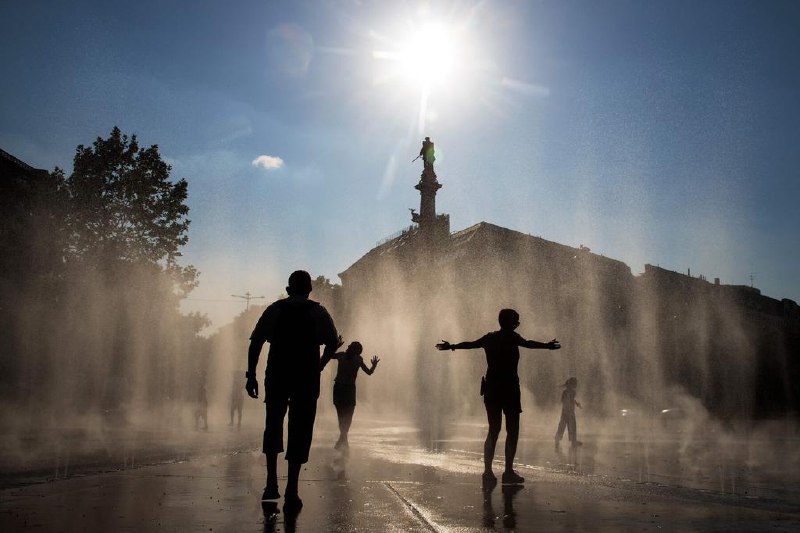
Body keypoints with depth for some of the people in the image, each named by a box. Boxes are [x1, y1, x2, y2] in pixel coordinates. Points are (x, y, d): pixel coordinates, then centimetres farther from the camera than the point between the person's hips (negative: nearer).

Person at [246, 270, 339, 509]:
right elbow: (332, 343, -1)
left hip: (277, 377, 1)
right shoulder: (318, 312, 4)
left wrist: (251, 375, 0)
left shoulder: (274, 309, 6)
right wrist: (320, 365, 15)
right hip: (307, 379, -1)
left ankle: (271, 484, 15)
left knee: (273, 426, 17)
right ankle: (291, 492, 1)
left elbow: (255, 342, -2)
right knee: (300, 430, 4)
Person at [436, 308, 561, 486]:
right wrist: (547, 346, -21)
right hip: (509, 389, -6)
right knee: (512, 430, 1)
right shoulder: (511, 337, -6)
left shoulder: (490, 338, 11)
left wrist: (451, 346, 34)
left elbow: (471, 344, 21)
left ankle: (488, 472, 6)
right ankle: (508, 471, -1)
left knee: (493, 430, 10)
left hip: (491, 389, 6)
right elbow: (528, 344, -20)